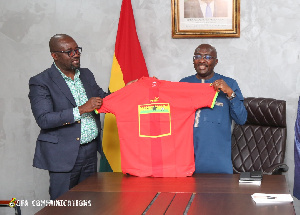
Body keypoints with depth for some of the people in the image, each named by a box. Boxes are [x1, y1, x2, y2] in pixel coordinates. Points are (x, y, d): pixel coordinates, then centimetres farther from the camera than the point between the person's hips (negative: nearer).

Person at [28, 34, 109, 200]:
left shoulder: (86, 75, 11)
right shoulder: (40, 82, -9)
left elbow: (103, 99, 20)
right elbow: (43, 119, -18)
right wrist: (81, 110, -23)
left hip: (90, 151, 6)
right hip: (64, 154, -5)